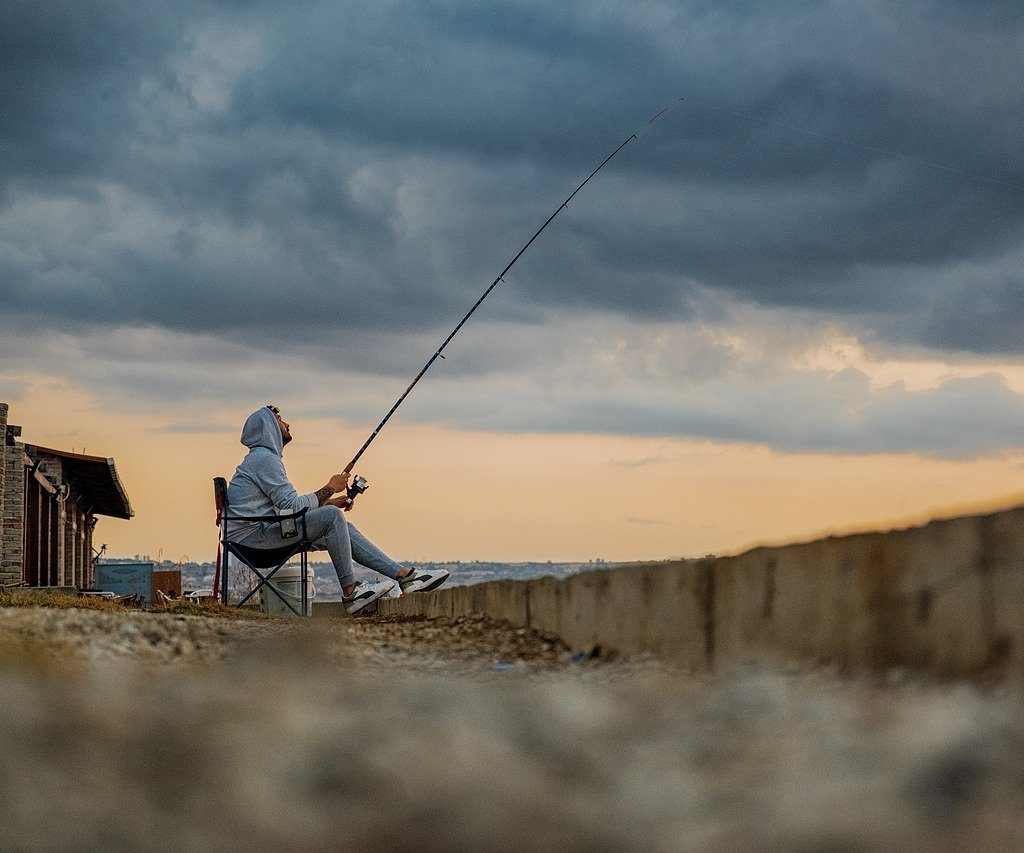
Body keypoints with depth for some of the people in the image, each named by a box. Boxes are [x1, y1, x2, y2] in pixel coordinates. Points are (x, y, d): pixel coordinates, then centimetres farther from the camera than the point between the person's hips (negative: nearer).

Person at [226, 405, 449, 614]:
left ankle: (404, 575, 1)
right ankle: (350, 592, -16)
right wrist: (329, 489, -6)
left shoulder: (263, 458, 22)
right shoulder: (264, 459, -13)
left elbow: (286, 506, 21)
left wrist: (329, 501, 13)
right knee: (332, 516, -20)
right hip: (253, 536, -10)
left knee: (342, 528, 5)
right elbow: (292, 507, -19)